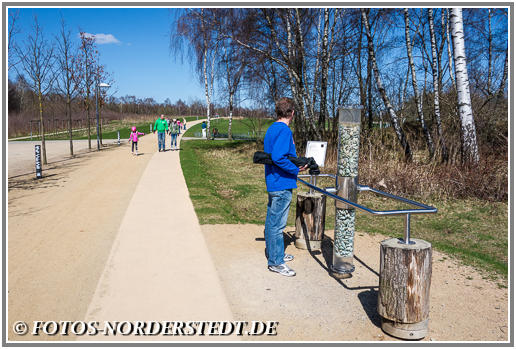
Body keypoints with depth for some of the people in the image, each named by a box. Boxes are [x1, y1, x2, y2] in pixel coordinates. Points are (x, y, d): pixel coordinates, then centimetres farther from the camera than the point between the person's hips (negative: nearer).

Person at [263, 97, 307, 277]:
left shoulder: (271, 129, 13)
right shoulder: (284, 130, -17)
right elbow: (278, 157, -28)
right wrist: (296, 169, -17)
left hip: (272, 182, 10)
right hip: (282, 184, -10)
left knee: (272, 220, 19)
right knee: (277, 223, -2)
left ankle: (273, 253, 34)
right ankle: (276, 262, 8)